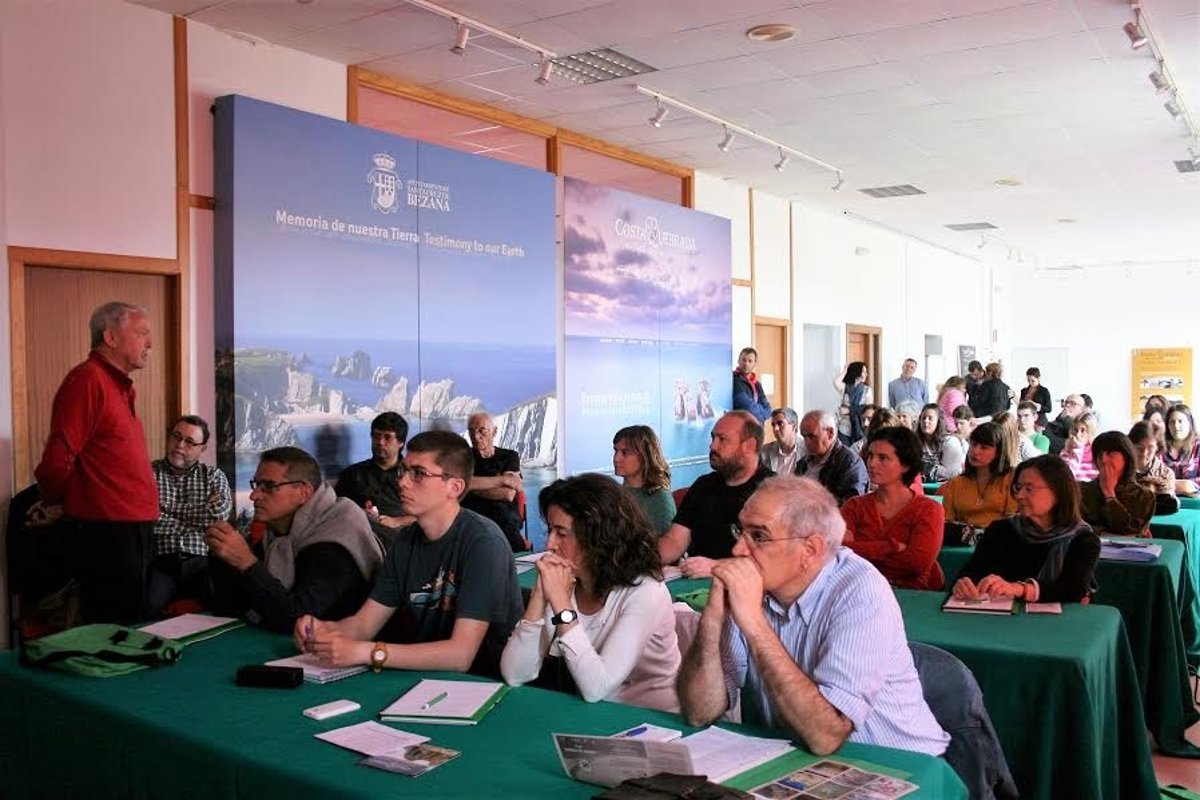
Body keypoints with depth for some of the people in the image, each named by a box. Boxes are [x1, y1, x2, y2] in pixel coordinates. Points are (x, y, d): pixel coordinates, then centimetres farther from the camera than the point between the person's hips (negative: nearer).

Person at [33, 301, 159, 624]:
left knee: (133, 629, 17)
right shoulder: (88, 380, -15)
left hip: (132, 529, 9)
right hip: (107, 533, -9)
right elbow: (57, 460, -19)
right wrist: (54, 506, -3)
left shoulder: (117, 385, 17)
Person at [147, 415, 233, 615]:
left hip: (202, 561, 1)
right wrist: (200, 517, -1)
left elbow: (220, 513, -4)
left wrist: (168, 508, 0)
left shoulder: (214, 476, 16)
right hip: (160, 563, -1)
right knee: (147, 606, -31)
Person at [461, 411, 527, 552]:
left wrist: (474, 489, 0)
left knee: (499, 509, -37)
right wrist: (503, 479, -10)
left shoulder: (509, 456, 14)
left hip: (506, 519, 0)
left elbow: (508, 494, -4)